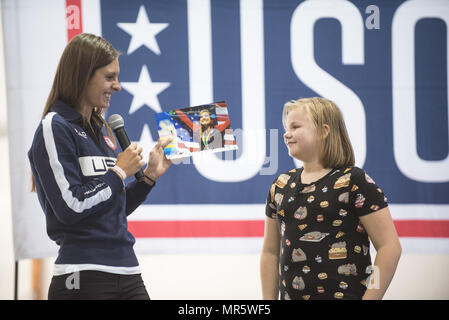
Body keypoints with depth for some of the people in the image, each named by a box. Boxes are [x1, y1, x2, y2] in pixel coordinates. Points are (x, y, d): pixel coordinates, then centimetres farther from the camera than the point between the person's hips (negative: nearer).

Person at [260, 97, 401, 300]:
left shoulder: (354, 181, -6)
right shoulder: (281, 186, 11)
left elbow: (390, 247, -10)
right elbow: (270, 253, 16)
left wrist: (369, 298, -14)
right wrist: (268, 299, 9)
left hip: (345, 294, -5)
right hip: (291, 295, 5)